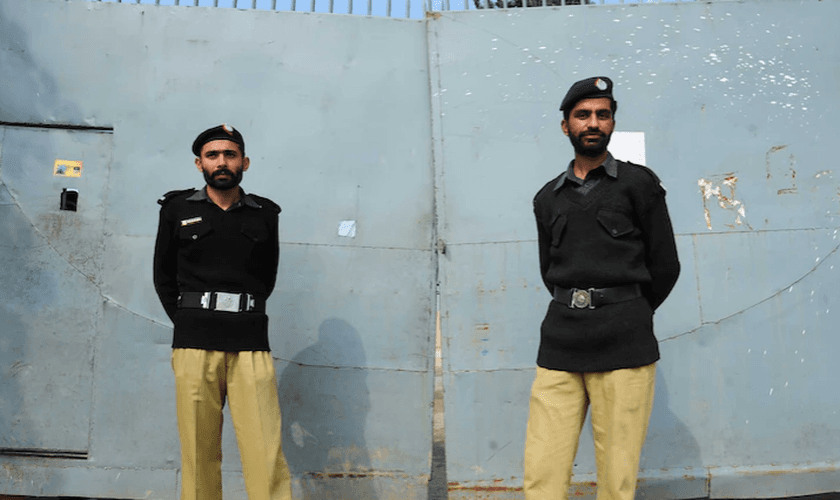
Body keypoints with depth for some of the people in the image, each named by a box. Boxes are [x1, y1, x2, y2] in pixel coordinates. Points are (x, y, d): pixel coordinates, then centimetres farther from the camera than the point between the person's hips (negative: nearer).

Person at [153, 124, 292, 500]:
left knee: (266, 451, -8)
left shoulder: (265, 214, 12)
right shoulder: (178, 209, 11)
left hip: (251, 344, 0)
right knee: (199, 452, 1)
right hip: (194, 343, 0)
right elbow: (164, 276, 17)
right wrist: (189, 323, 11)